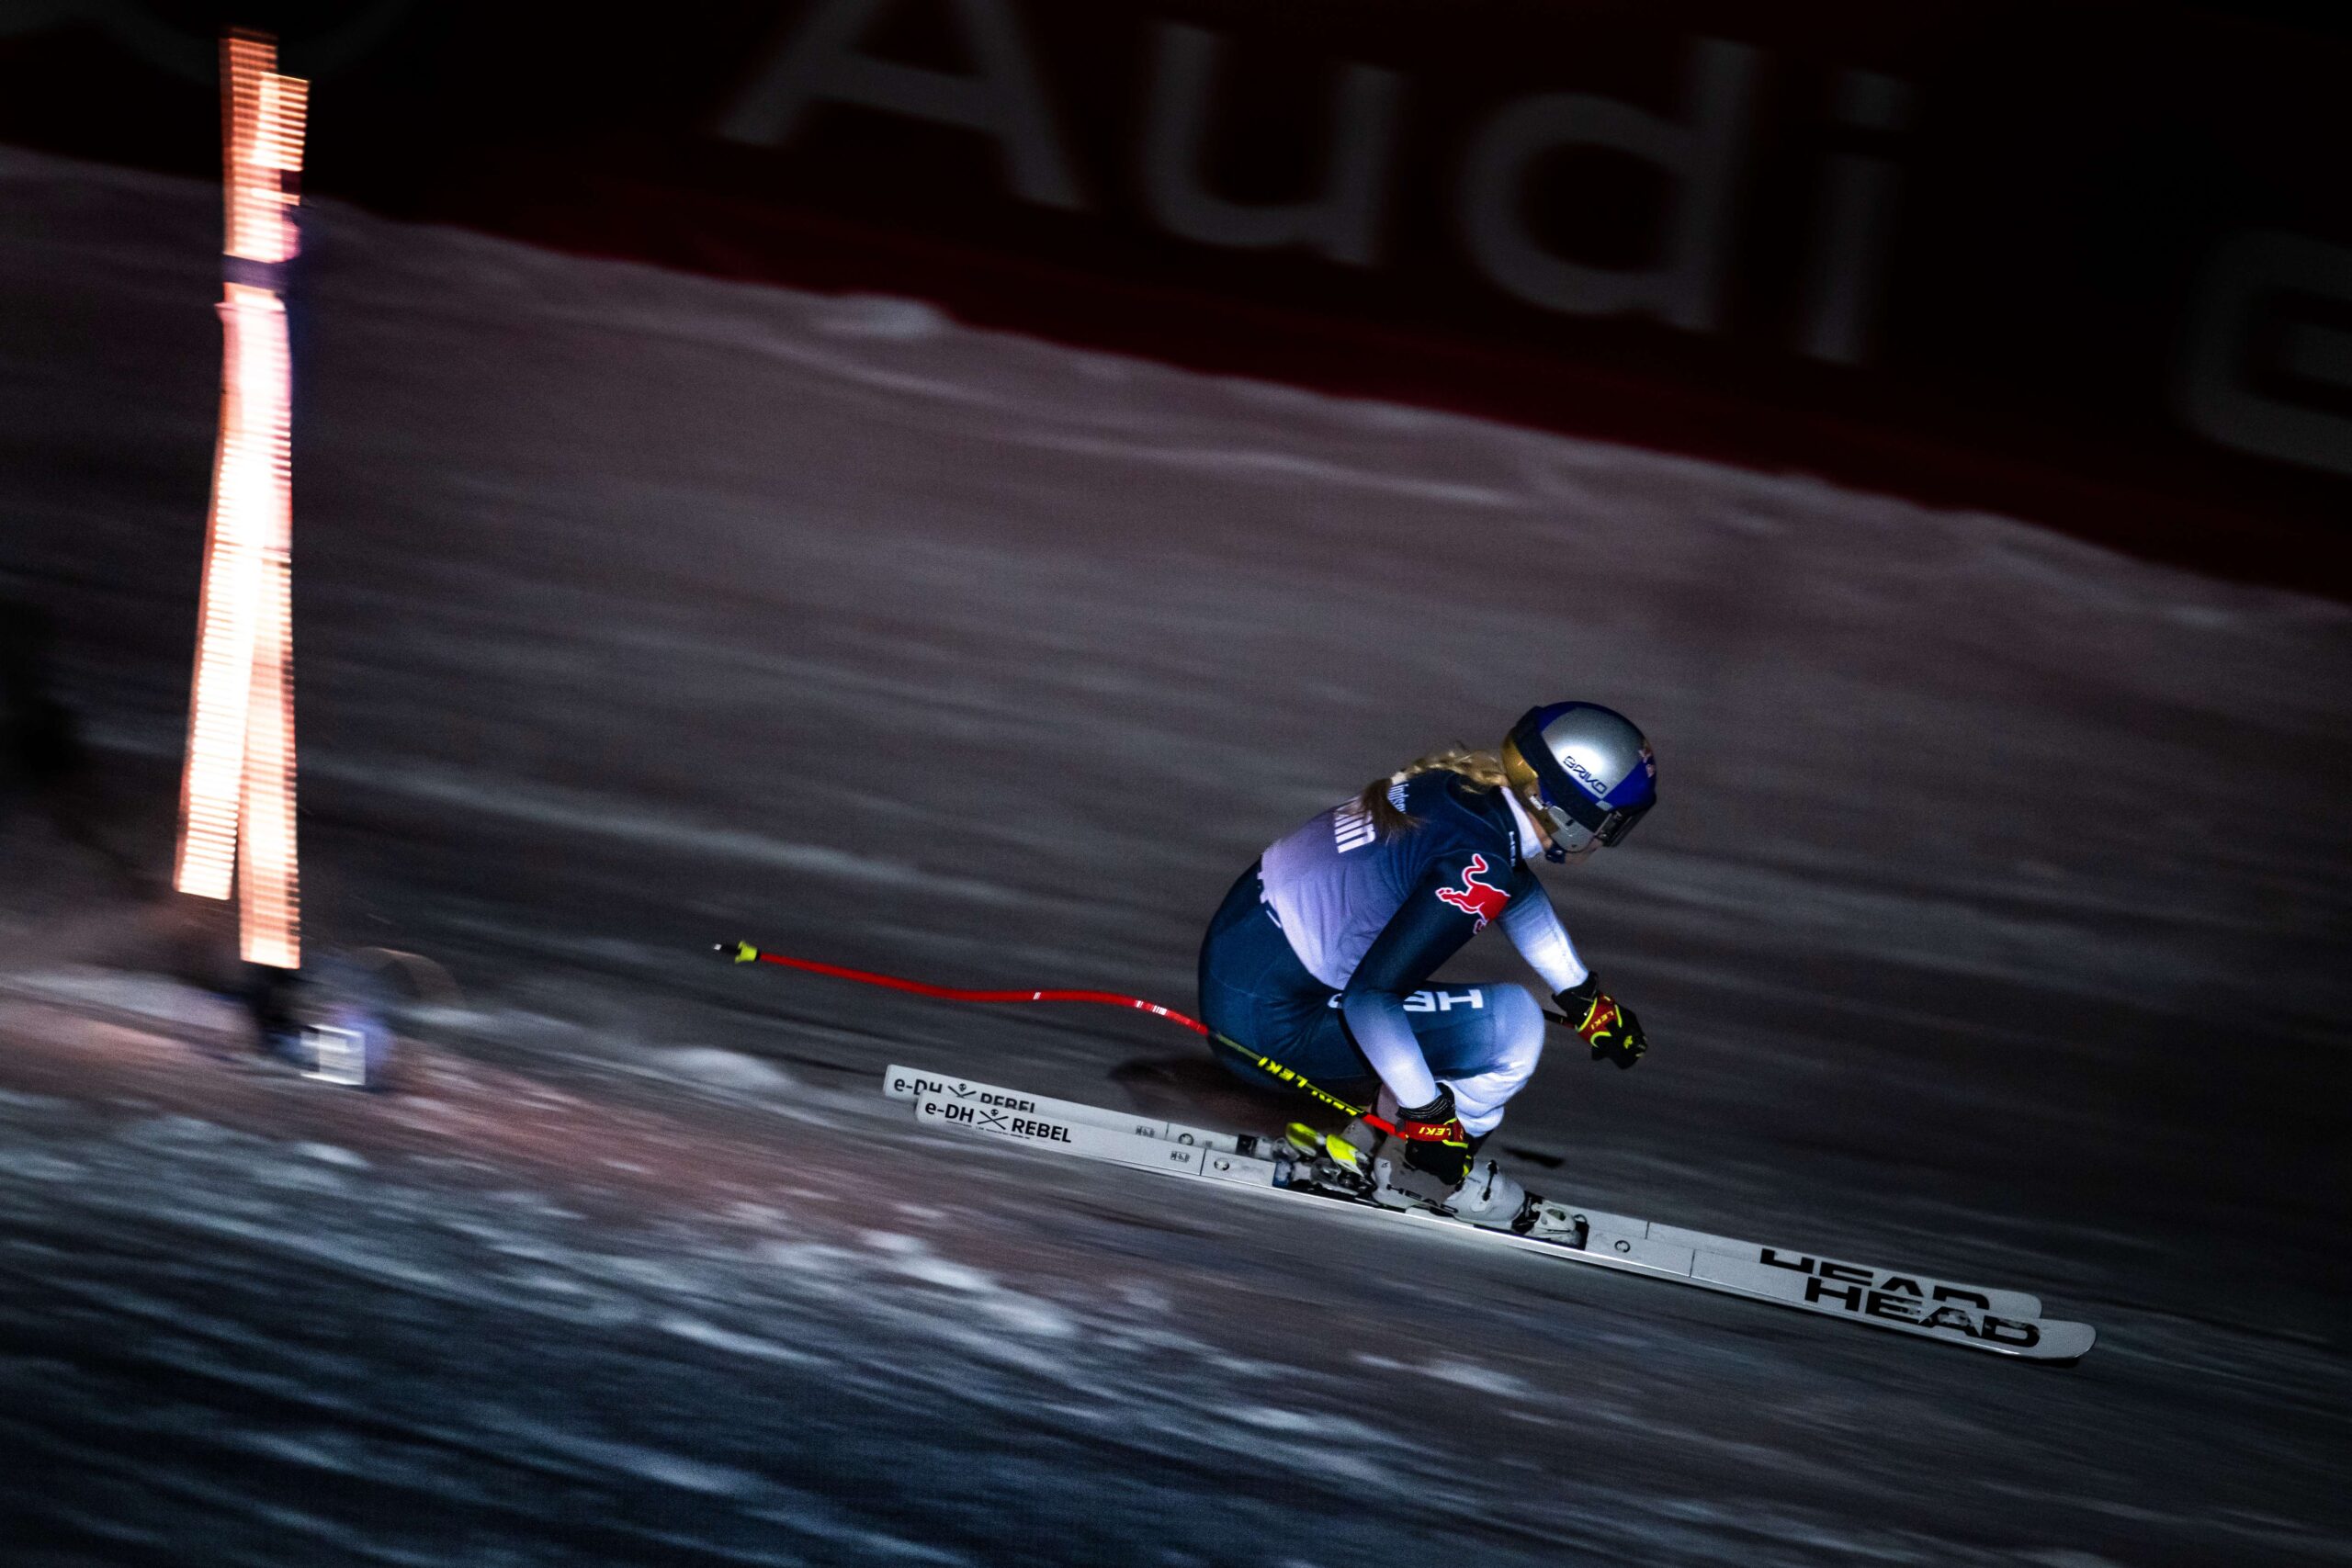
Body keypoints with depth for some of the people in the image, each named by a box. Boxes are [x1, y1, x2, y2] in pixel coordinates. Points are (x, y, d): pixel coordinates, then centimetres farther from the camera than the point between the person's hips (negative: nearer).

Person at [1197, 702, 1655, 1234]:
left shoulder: (1469, 781, 2)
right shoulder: (1477, 870, -24)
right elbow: (1368, 997, -27)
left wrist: (1585, 999, 30)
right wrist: (1429, 1116, -19)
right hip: (1264, 1023, -9)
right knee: (1513, 1024, -12)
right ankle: (1421, 1172, 6)